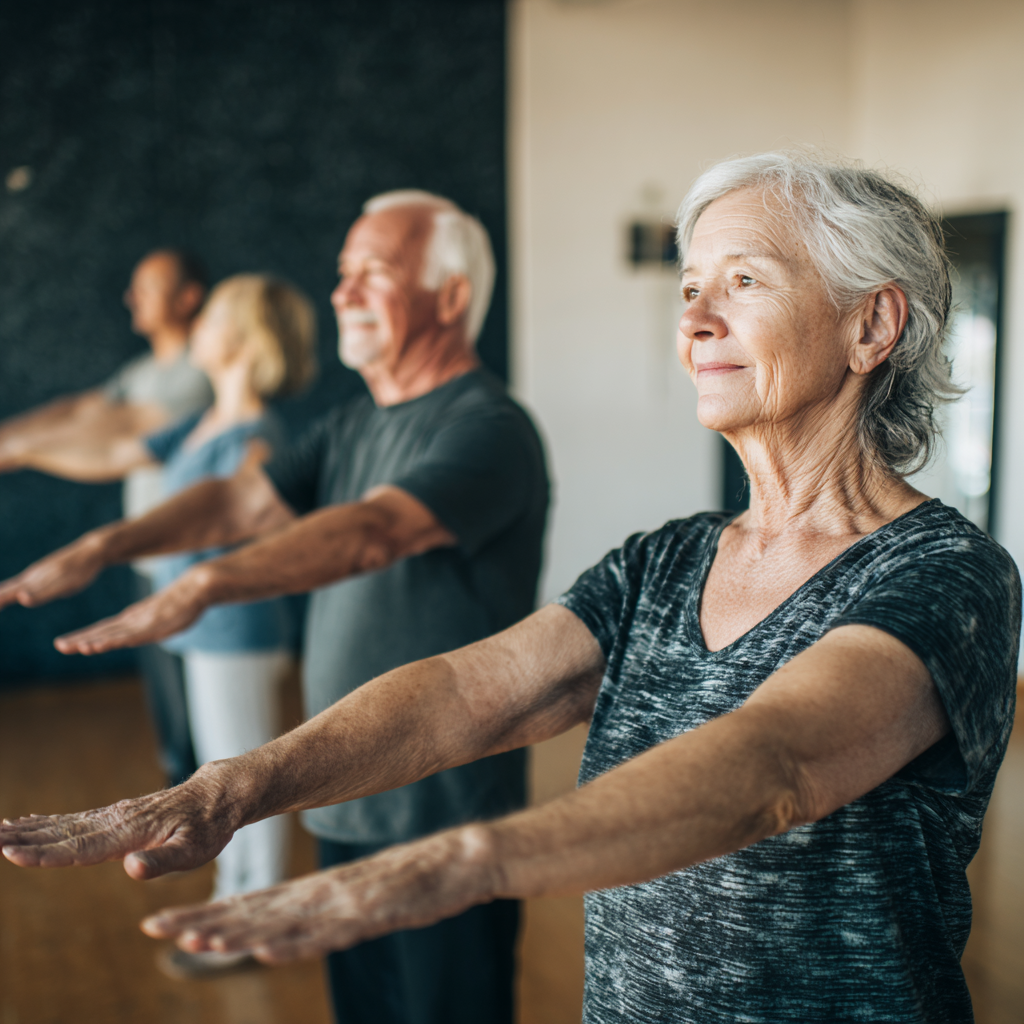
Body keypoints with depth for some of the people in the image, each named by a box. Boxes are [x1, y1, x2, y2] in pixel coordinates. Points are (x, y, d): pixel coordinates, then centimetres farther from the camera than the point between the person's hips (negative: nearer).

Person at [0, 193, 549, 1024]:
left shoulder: (488, 430, -16)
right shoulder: (355, 426, 12)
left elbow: (370, 533, -31)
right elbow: (241, 502, 4)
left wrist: (202, 586, -40)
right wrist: (107, 545, -10)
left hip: (444, 811, -8)